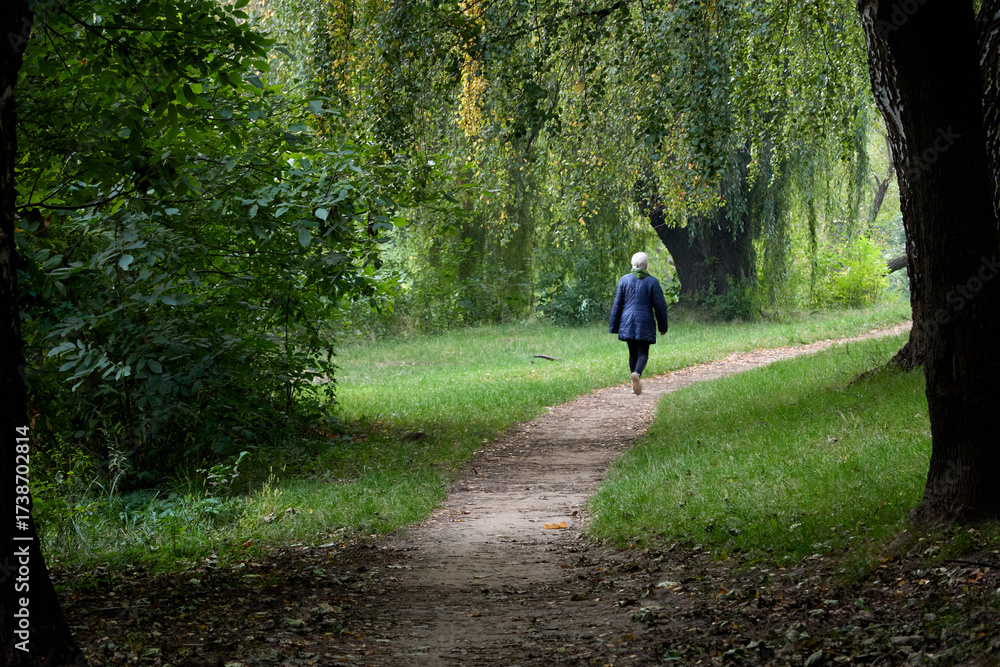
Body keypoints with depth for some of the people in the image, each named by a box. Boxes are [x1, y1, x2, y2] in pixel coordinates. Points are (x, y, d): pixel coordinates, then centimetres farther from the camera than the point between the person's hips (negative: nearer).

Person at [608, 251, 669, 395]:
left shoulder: (624, 280, 2)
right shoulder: (652, 281, -4)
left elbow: (617, 304, 3)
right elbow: (660, 305, -2)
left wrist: (614, 327, 9)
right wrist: (662, 326, 8)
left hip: (627, 323, 2)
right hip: (645, 324, -2)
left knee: (633, 353, 13)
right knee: (643, 353, -1)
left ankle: (636, 384, 13)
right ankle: (637, 373, -30)